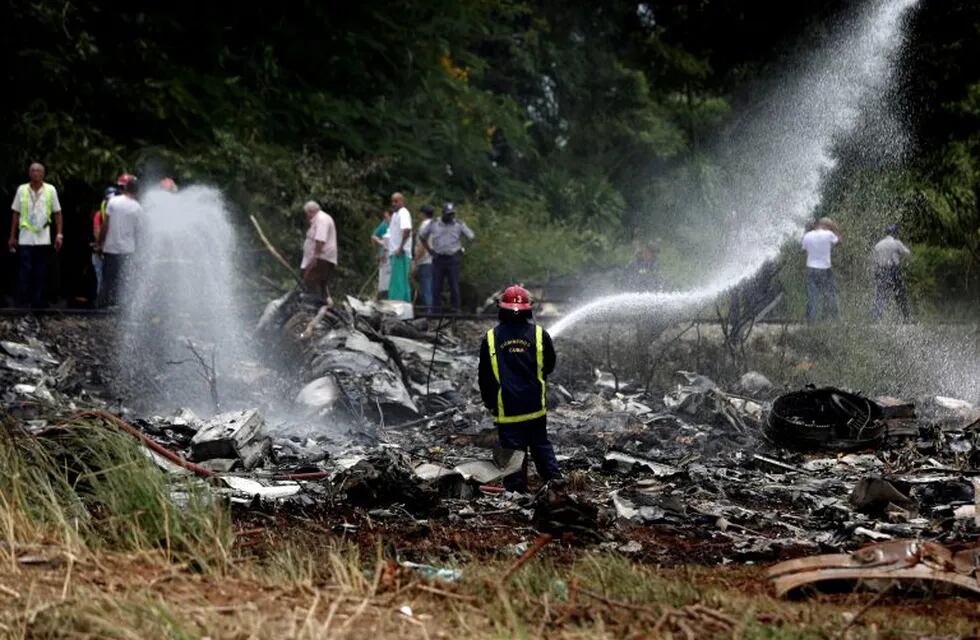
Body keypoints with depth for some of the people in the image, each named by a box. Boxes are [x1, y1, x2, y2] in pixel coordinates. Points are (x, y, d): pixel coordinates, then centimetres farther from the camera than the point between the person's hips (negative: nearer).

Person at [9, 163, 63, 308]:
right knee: (24, 273, -5)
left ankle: (38, 304, 12)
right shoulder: (22, 189, 2)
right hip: (25, 239, -1)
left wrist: (59, 234, 0)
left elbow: (57, 213, 6)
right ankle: (21, 304, -2)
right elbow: (16, 214, 7)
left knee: (41, 274, 6)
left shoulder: (50, 190, 2)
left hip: (43, 239, 1)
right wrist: (12, 236, 6)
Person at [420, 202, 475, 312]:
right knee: (436, 285, 1)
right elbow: (422, 236, 16)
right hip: (438, 258, 1)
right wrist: (429, 249, 10)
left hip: (453, 259, -1)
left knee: (454, 285, -2)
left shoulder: (459, 225, 3)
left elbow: (472, 237, 3)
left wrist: (461, 248, 1)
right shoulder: (434, 224, 6)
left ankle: (455, 310, 1)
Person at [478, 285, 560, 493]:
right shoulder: (540, 335, -5)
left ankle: (517, 490, 5)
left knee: (513, 452, 4)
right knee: (542, 446, 16)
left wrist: (489, 402, 17)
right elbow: (549, 366, 10)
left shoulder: (491, 338, -6)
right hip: (535, 406, 1)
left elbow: (484, 376, 2)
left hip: (506, 410, -1)